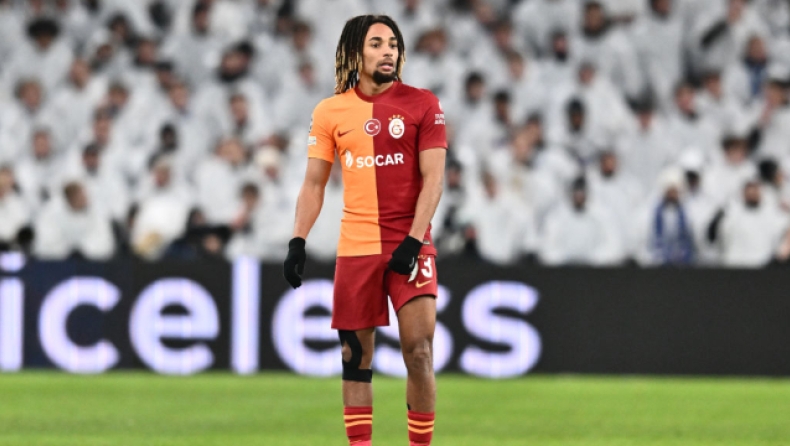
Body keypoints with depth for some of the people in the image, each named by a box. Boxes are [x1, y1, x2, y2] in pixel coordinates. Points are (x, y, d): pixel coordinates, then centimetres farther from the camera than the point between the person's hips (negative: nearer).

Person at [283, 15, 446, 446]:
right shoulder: (330, 111, 7)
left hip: (410, 244, -2)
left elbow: (432, 179, -4)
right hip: (355, 247, 2)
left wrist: (412, 241, -14)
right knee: (355, 357, 3)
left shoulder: (422, 104, 0)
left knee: (419, 352, -10)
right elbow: (314, 183, 11)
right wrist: (298, 241, -1)